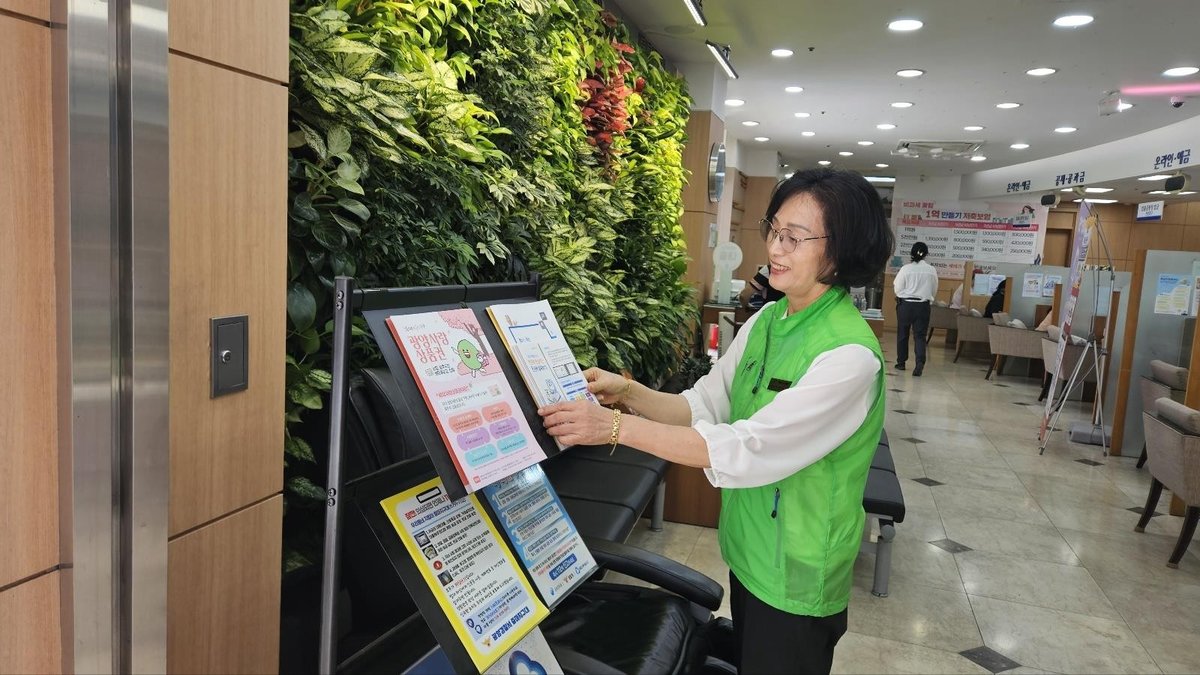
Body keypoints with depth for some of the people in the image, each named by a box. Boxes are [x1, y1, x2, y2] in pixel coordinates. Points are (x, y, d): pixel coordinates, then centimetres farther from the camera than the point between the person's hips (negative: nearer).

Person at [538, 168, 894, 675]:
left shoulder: (849, 355, -27)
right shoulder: (765, 321, -1)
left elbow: (748, 449, -33)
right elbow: (704, 406, 0)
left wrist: (616, 427, -34)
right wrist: (628, 392, -17)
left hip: (796, 579, -7)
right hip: (747, 551, 7)